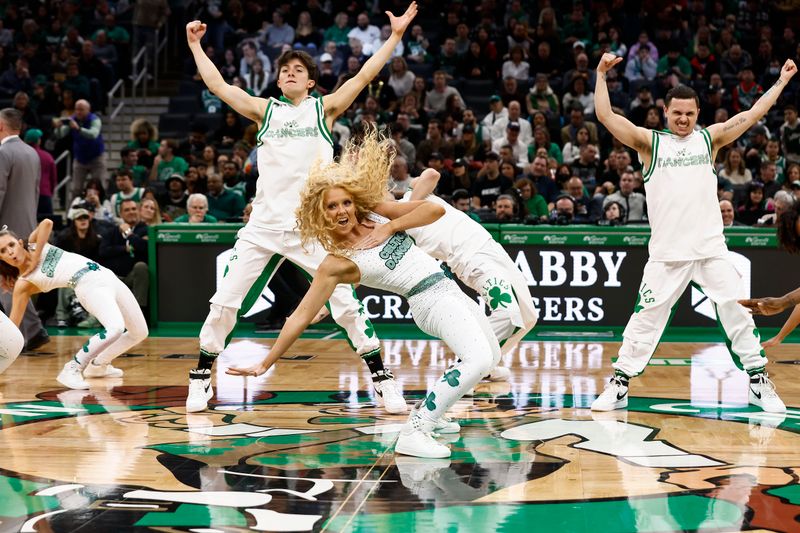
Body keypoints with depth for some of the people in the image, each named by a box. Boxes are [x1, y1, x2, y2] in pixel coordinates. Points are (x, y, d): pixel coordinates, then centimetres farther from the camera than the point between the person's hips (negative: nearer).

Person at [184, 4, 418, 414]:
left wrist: (395, 36, -3)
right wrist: (195, 44, 14)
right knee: (224, 302, -2)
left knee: (345, 303, -5)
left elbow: (363, 77, 1)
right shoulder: (264, 111, 12)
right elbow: (217, 84, 11)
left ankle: (380, 377, 7)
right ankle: (201, 376, 14)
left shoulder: (324, 108, 8)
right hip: (263, 224, 2)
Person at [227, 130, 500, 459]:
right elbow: (301, 316, -11)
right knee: (478, 360, -30)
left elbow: (435, 210, -1)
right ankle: (413, 434, -28)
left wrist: (391, 227, -12)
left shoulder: (375, 214, 3)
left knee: (491, 355, 24)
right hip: (431, 300, -7)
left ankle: (430, 413, 32)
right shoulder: (335, 263, -11)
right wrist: (265, 364, -13)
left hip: (449, 289, 7)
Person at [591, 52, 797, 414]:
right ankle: (619, 386, 10)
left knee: (738, 313, 0)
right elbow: (606, 116, -3)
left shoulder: (709, 139, 11)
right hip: (666, 253, -1)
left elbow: (754, 113, 11)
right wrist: (601, 75, -9)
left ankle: (759, 383, 11)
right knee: (645, 319, -1)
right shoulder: (650, 143, 5)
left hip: (711, 249, 2)